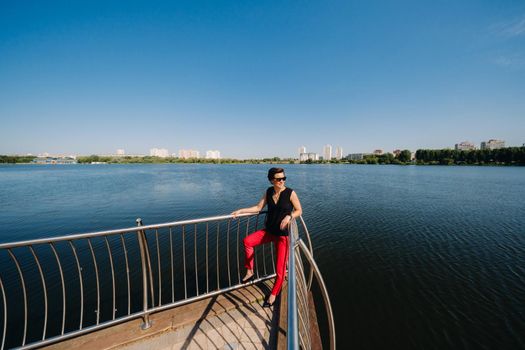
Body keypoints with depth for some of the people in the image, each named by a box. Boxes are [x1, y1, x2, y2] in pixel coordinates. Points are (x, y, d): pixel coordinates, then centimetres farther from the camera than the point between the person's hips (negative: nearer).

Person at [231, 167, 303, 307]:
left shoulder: (290, 193, -13)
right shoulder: (269, 192, 0)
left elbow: (299, 210, -6)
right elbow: (258, 208, 4)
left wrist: (289, 216, -26)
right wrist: (241, 211, -1)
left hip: (283, 234, -4)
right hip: (269, 230, 4)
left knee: (280, 269, 0)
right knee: (247, 241, -13)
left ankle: (273, 294, 28)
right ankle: (250, 272, 8)